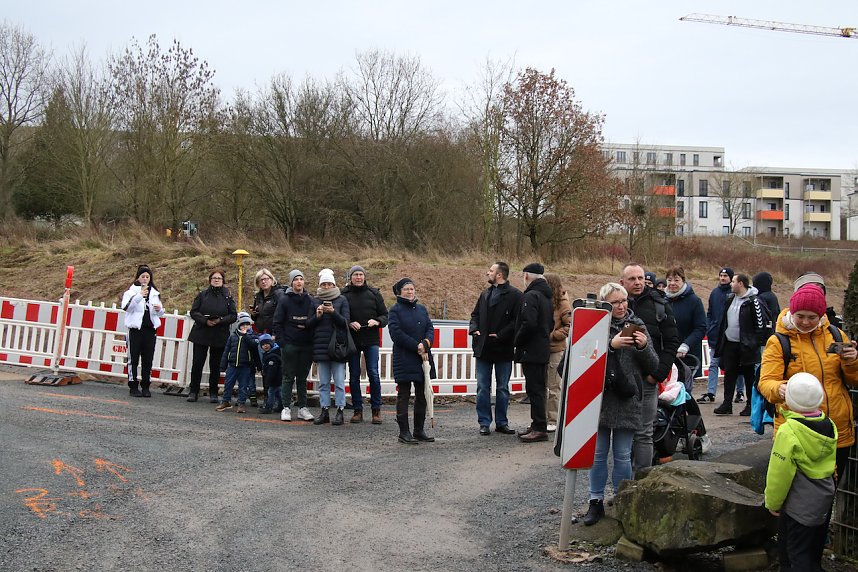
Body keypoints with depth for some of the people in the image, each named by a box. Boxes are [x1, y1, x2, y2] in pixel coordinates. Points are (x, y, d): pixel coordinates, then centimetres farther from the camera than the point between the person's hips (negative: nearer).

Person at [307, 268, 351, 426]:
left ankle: (340, 411, 0)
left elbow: (345, 322, -3)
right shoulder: (315, 301, 10)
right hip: (320, 346, 3)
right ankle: (324, 411, 13)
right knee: (323, 382, 7)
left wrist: (333, 312, -18)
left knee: (339, 381, -4)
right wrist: (317, 316, -10)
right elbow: (308, 324, 9)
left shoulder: (342, 300, 4)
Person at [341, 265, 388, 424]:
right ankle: (357, 410, 13)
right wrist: (349, 324, -15)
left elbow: (385, 314, 8)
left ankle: (376, 410, 5)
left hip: (371, 340, 0)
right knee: (354, 376, 4)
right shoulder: (344, 295, 1)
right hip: (352, 340, 0)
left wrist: (377, 321, -11)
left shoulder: (374, 294, 5)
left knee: (373, 374, -3)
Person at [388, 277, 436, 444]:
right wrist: (417, 347, -16)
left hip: (423, 358, 6)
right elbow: (396, 333, -14)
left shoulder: (421, 309, 14)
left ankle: (419, 430, 17)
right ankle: (404, 432, 4)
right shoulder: (395, 310, -3)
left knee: (422, 395, 9)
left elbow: (430, 329, 6)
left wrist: (425, 344, -14)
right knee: (403, 396, 0)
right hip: (404, 360, -6)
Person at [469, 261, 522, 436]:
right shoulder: (485, 294, 13)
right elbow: (475, 314, 19)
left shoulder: (514, 295, -8)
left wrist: (501, 335, -19)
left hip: (503, 349, -5)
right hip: (483, 349, 5)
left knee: (503, 389, 8)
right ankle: (484, 422, 11)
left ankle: (501, 422, 17)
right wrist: (474, 328, 0)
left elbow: (517, 321, -15)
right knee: (483, 388, 5)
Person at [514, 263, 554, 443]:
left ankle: (540, 429, -5)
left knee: (534, 389, -6)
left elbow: (529, 324, -25)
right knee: (537, 389, 15)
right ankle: (537, 426, 22)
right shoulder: (546, 296, 14)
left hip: (531, 352, -10)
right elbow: (551, 323, 20)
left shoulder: (530, 296, -16)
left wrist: (517, 342, -12)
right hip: (543, 350, 10)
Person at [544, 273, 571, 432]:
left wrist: (552, 335, -14)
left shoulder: (563, 304, -7)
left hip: (556, 350, -6)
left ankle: (553, 421, 8)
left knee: (554, 388, 1)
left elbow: (570, 326, -11)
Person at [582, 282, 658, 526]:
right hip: (600, 397, -1)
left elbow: (653, 366, 4)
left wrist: (644, 347, -14)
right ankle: (596, 501, 17)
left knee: (623, 455, 7)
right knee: (598, 453, 7)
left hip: (627, 399, 1)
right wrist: (610, 345, -25)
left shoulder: (637, 326, 5)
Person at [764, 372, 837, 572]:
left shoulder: (788, 432, -24)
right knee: (814, 550, 22)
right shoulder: (829, 426, -3)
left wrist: (773, 502, -6)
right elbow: (830, 465, 11)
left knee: (797, 554, 2)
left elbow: (779, 473, -19)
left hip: (798, 504, -7)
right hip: (824, 498, 7)